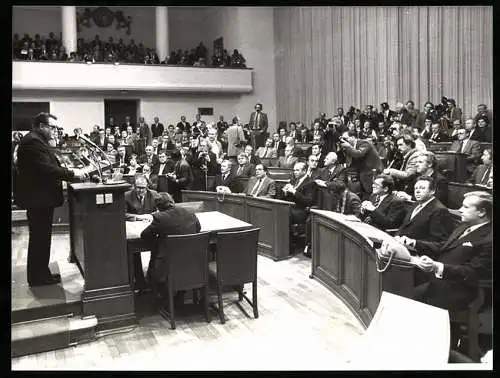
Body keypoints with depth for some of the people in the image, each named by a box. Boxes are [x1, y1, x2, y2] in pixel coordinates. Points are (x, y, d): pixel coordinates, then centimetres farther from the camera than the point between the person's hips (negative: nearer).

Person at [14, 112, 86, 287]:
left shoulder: (36, 140, 17)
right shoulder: (33, 141, -18)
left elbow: (47, 167, 16)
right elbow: (46, 169, -26)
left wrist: (70, 173, 5)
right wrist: (72, 174, -20)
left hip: (40, 197, 11)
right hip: (37, 198, -11)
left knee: (41, 238, 16)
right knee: (40, 238, -1)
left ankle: (41, 273, 26)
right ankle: (37, 277, 10)